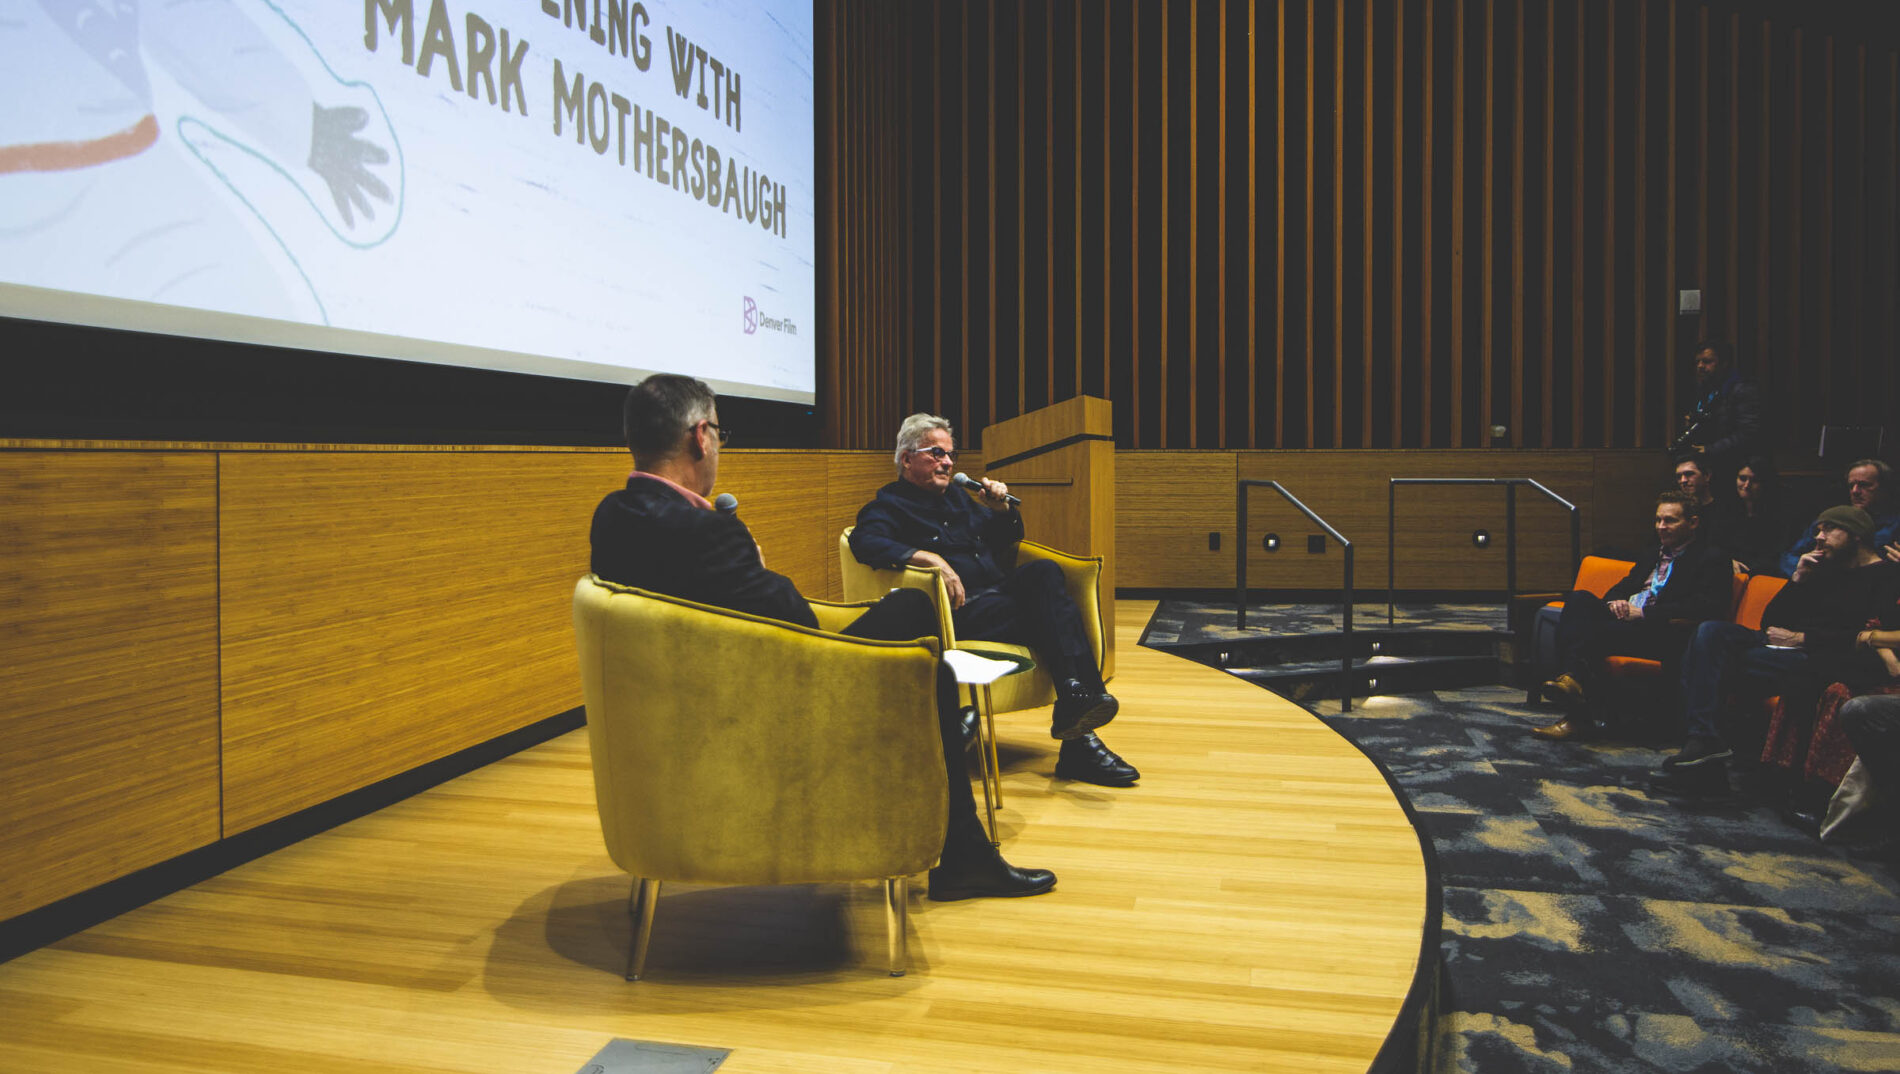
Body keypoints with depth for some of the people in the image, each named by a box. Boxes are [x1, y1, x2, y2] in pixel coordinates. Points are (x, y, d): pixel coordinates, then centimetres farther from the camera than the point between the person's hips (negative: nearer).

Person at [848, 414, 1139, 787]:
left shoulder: (958, 498, 30)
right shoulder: (889, 505, 6)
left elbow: (1007, 539, 39)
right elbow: (865, 542, -18)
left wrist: (1002, 508, 16)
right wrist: (928, 557, -30)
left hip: (1000, 592, 7)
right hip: (960, 612, -7)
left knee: (1045, 572, -25)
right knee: (1049, 614, -28)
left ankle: (1077, 697, -35)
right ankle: (1078, 742, -34)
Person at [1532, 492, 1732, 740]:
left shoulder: (1712, 559, 4)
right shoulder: (1650, 555, 29)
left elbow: (1708, 607, -11)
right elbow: (1622, 587, 28)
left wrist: (1643, 613, -15)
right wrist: (1615, 601, 0)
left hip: (1663, 633, -7)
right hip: (1625, 618, 7)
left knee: (1598, 630, -34)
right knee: (1578, 599, -23)